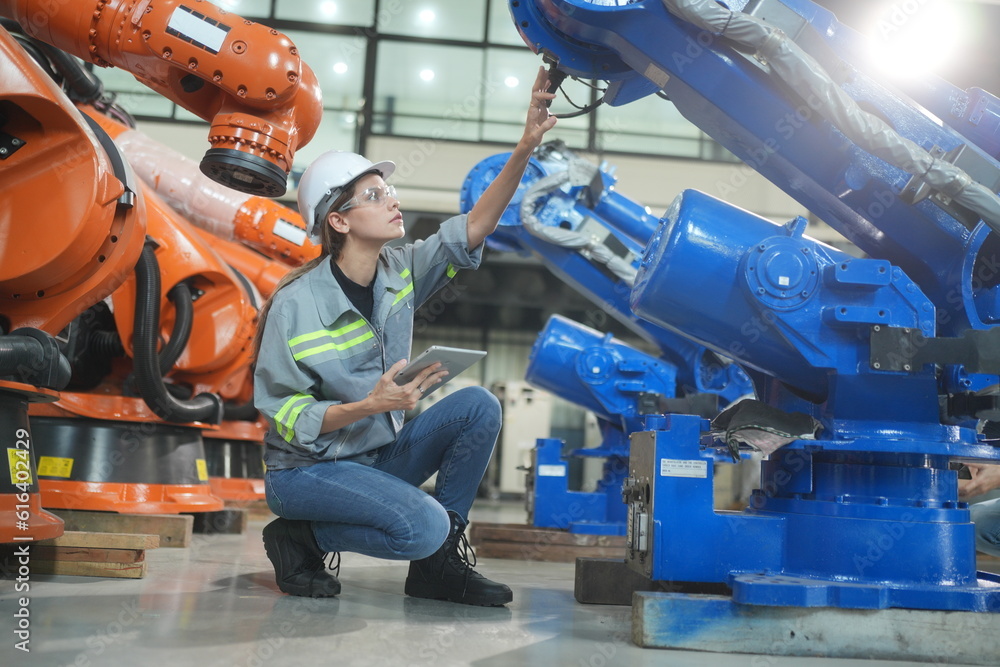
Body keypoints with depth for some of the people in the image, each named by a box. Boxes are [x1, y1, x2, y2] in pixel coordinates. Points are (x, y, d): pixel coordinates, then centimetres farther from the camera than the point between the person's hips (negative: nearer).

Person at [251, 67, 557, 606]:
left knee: (478, 406, -13)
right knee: (423, 526, -28)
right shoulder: (297, 305, -20)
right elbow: (283, 415, -18)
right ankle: (301, 538, -3)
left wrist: (525, 148, -22)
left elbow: (471, 229, -12)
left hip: (381, 453, 7)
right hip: (307, 470, -7)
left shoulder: (400, 272, -3)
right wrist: (371, 405, -31)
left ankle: (437, 564, -3)